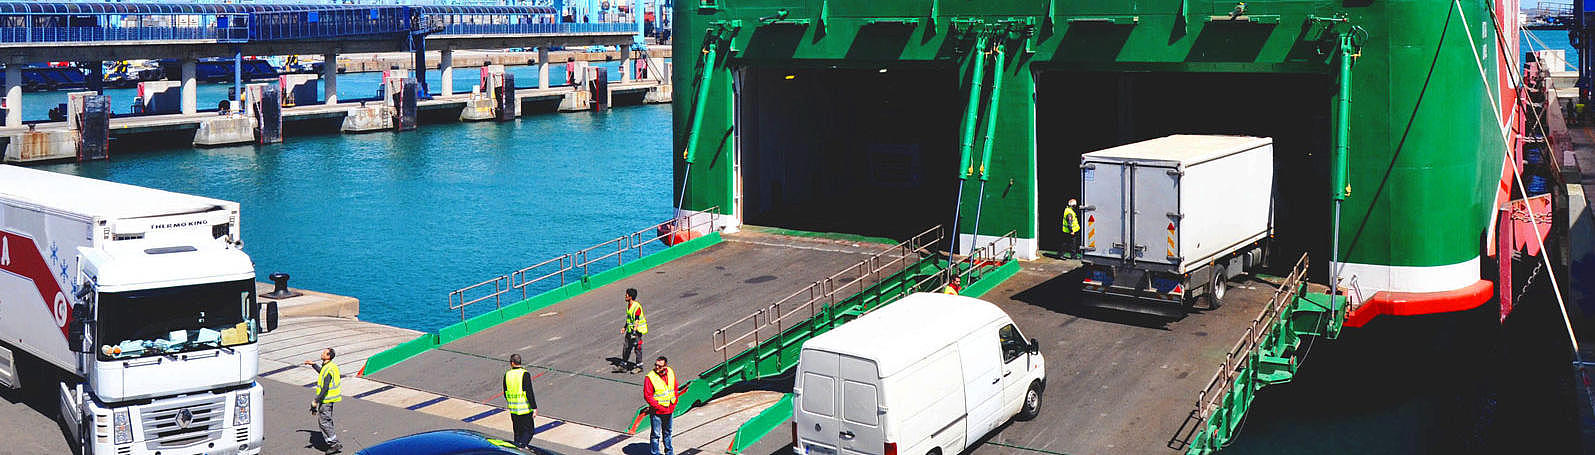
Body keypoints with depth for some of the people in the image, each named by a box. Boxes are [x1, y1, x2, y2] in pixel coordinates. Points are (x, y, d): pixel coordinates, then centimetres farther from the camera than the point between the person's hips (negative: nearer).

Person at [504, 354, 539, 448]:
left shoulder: (507, 375, 0)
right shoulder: (525, 374, -14)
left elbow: (505, 393, 9)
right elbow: (529, 393, -17)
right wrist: (534, 408, -13)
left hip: (513, 409, 5)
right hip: (525, 408, -5)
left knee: (517, 432, 16)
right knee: (529, 431, 5)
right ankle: (522, 445, -14)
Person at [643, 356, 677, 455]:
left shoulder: (671, 373, -3)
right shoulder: (650, 377, -18)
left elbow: (675, 388, 10)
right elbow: (647, 396, -16)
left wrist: (673, 404, 2)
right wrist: (659, 407, -17)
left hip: (670, 410, 5)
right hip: (656, 412, -5)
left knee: (667, 432, 21)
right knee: (656, 434, 2)